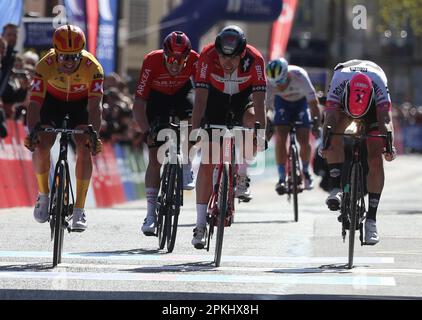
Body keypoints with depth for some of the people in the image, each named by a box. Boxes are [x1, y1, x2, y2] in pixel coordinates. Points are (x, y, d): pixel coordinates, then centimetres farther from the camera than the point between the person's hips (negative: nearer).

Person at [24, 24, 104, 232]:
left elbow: (95, 105, -39)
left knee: (84, 148, -20)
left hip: (81, 101, 0)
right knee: (41, 146, -19)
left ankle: (79, 211, -12)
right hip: (53, 100, 1)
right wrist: (32, 134, -51)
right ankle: (44, 195, 7)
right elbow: (34, 103, -36)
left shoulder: (92, 67, -34)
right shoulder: (45, 65, -33)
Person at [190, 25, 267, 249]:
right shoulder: (208, 56, -33)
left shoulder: (254, 59, -34)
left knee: (251, 120, -34)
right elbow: (200, 98, -35)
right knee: (207, 162, -9)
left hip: (243, 96, 1)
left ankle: (241, 177, -10)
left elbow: (259, 100, -36)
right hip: (216, 97, -1)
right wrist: (194, 131, -44)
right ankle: (200, 225, -6)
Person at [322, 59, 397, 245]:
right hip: (343, 103, 1)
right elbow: (330, 118, -47)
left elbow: (385, 119, -49)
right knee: (334, 134, -32)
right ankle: (336, 189, -29)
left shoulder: (379, 84, -40)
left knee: (375, 160, -14)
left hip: (373, 106, -1)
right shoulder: (339, 81, -39)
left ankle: (371, 219, -9)